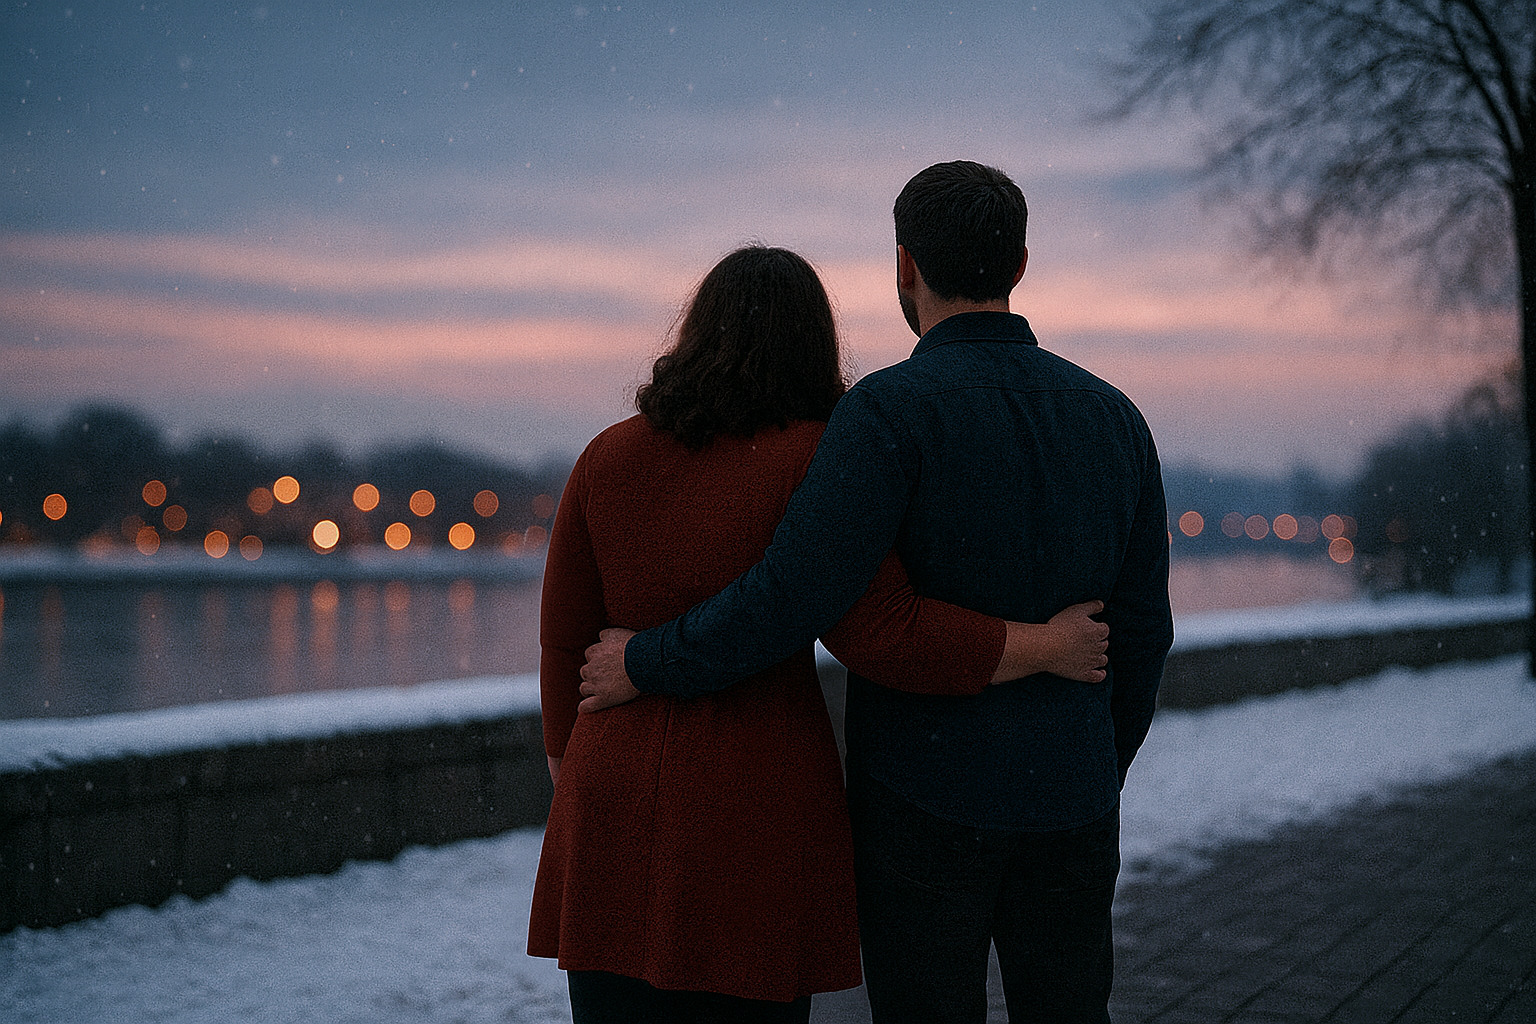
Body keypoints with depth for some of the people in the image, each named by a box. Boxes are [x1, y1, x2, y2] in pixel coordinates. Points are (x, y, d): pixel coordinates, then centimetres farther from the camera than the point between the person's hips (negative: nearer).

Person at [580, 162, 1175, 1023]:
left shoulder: (892, 411, -15)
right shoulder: (1111, 416, 3)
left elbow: (794, 594, -23)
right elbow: (1141, 629, 7)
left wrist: (650, 665, -9)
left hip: (924, 803, -5)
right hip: (1066, 807, 5)